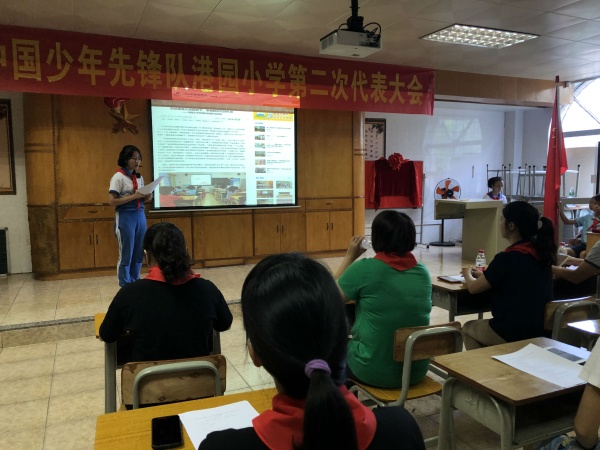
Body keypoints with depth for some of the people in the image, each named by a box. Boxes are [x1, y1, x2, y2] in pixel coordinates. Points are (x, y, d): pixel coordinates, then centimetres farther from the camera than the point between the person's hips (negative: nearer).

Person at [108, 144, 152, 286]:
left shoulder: (139, 177, 12)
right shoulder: (118, 177, -8)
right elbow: (112, 201, -15)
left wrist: (147, 198, -1)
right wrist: (133, 196, -20)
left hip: (140, 216, 7)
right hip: (125, 218, -6)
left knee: (139, 253, 11)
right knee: (126, 254, 2)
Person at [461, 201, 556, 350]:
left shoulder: (507, 257, -20)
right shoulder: (540, 252, 1)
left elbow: (473, 288, -9)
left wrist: (468, 273, 11)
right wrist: (483, 275, 19)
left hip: (512, 333, -7)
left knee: (467, 328, 21)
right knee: (480, 325, 31)